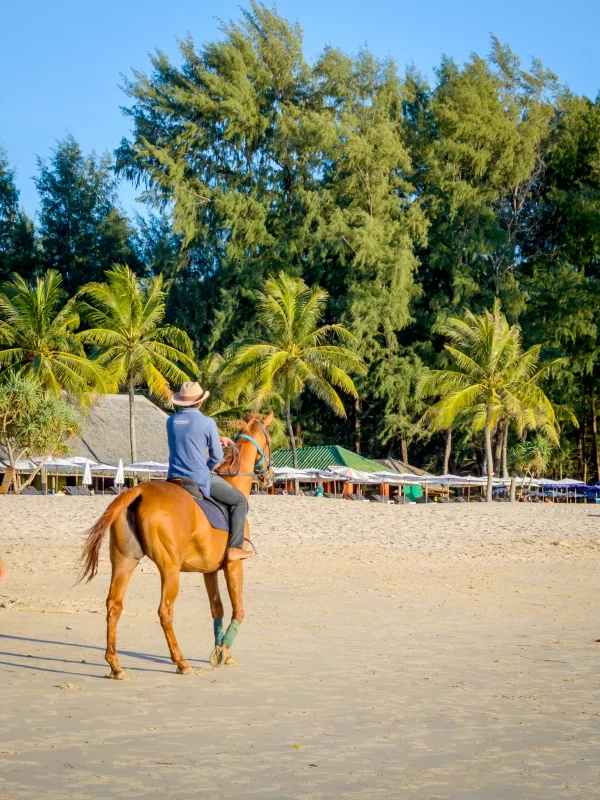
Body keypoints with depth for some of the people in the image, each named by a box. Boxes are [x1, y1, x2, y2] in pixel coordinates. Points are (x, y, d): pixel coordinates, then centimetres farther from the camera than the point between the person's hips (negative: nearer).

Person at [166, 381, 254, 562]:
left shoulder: (171, 421, 5)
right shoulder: (207, 423, -11)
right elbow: (217, 456, -5)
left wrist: (217, 438, 29)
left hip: (174, 479, 5)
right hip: (200, 479, -5)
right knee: (239, 501, 9)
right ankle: (234, 548, 1)